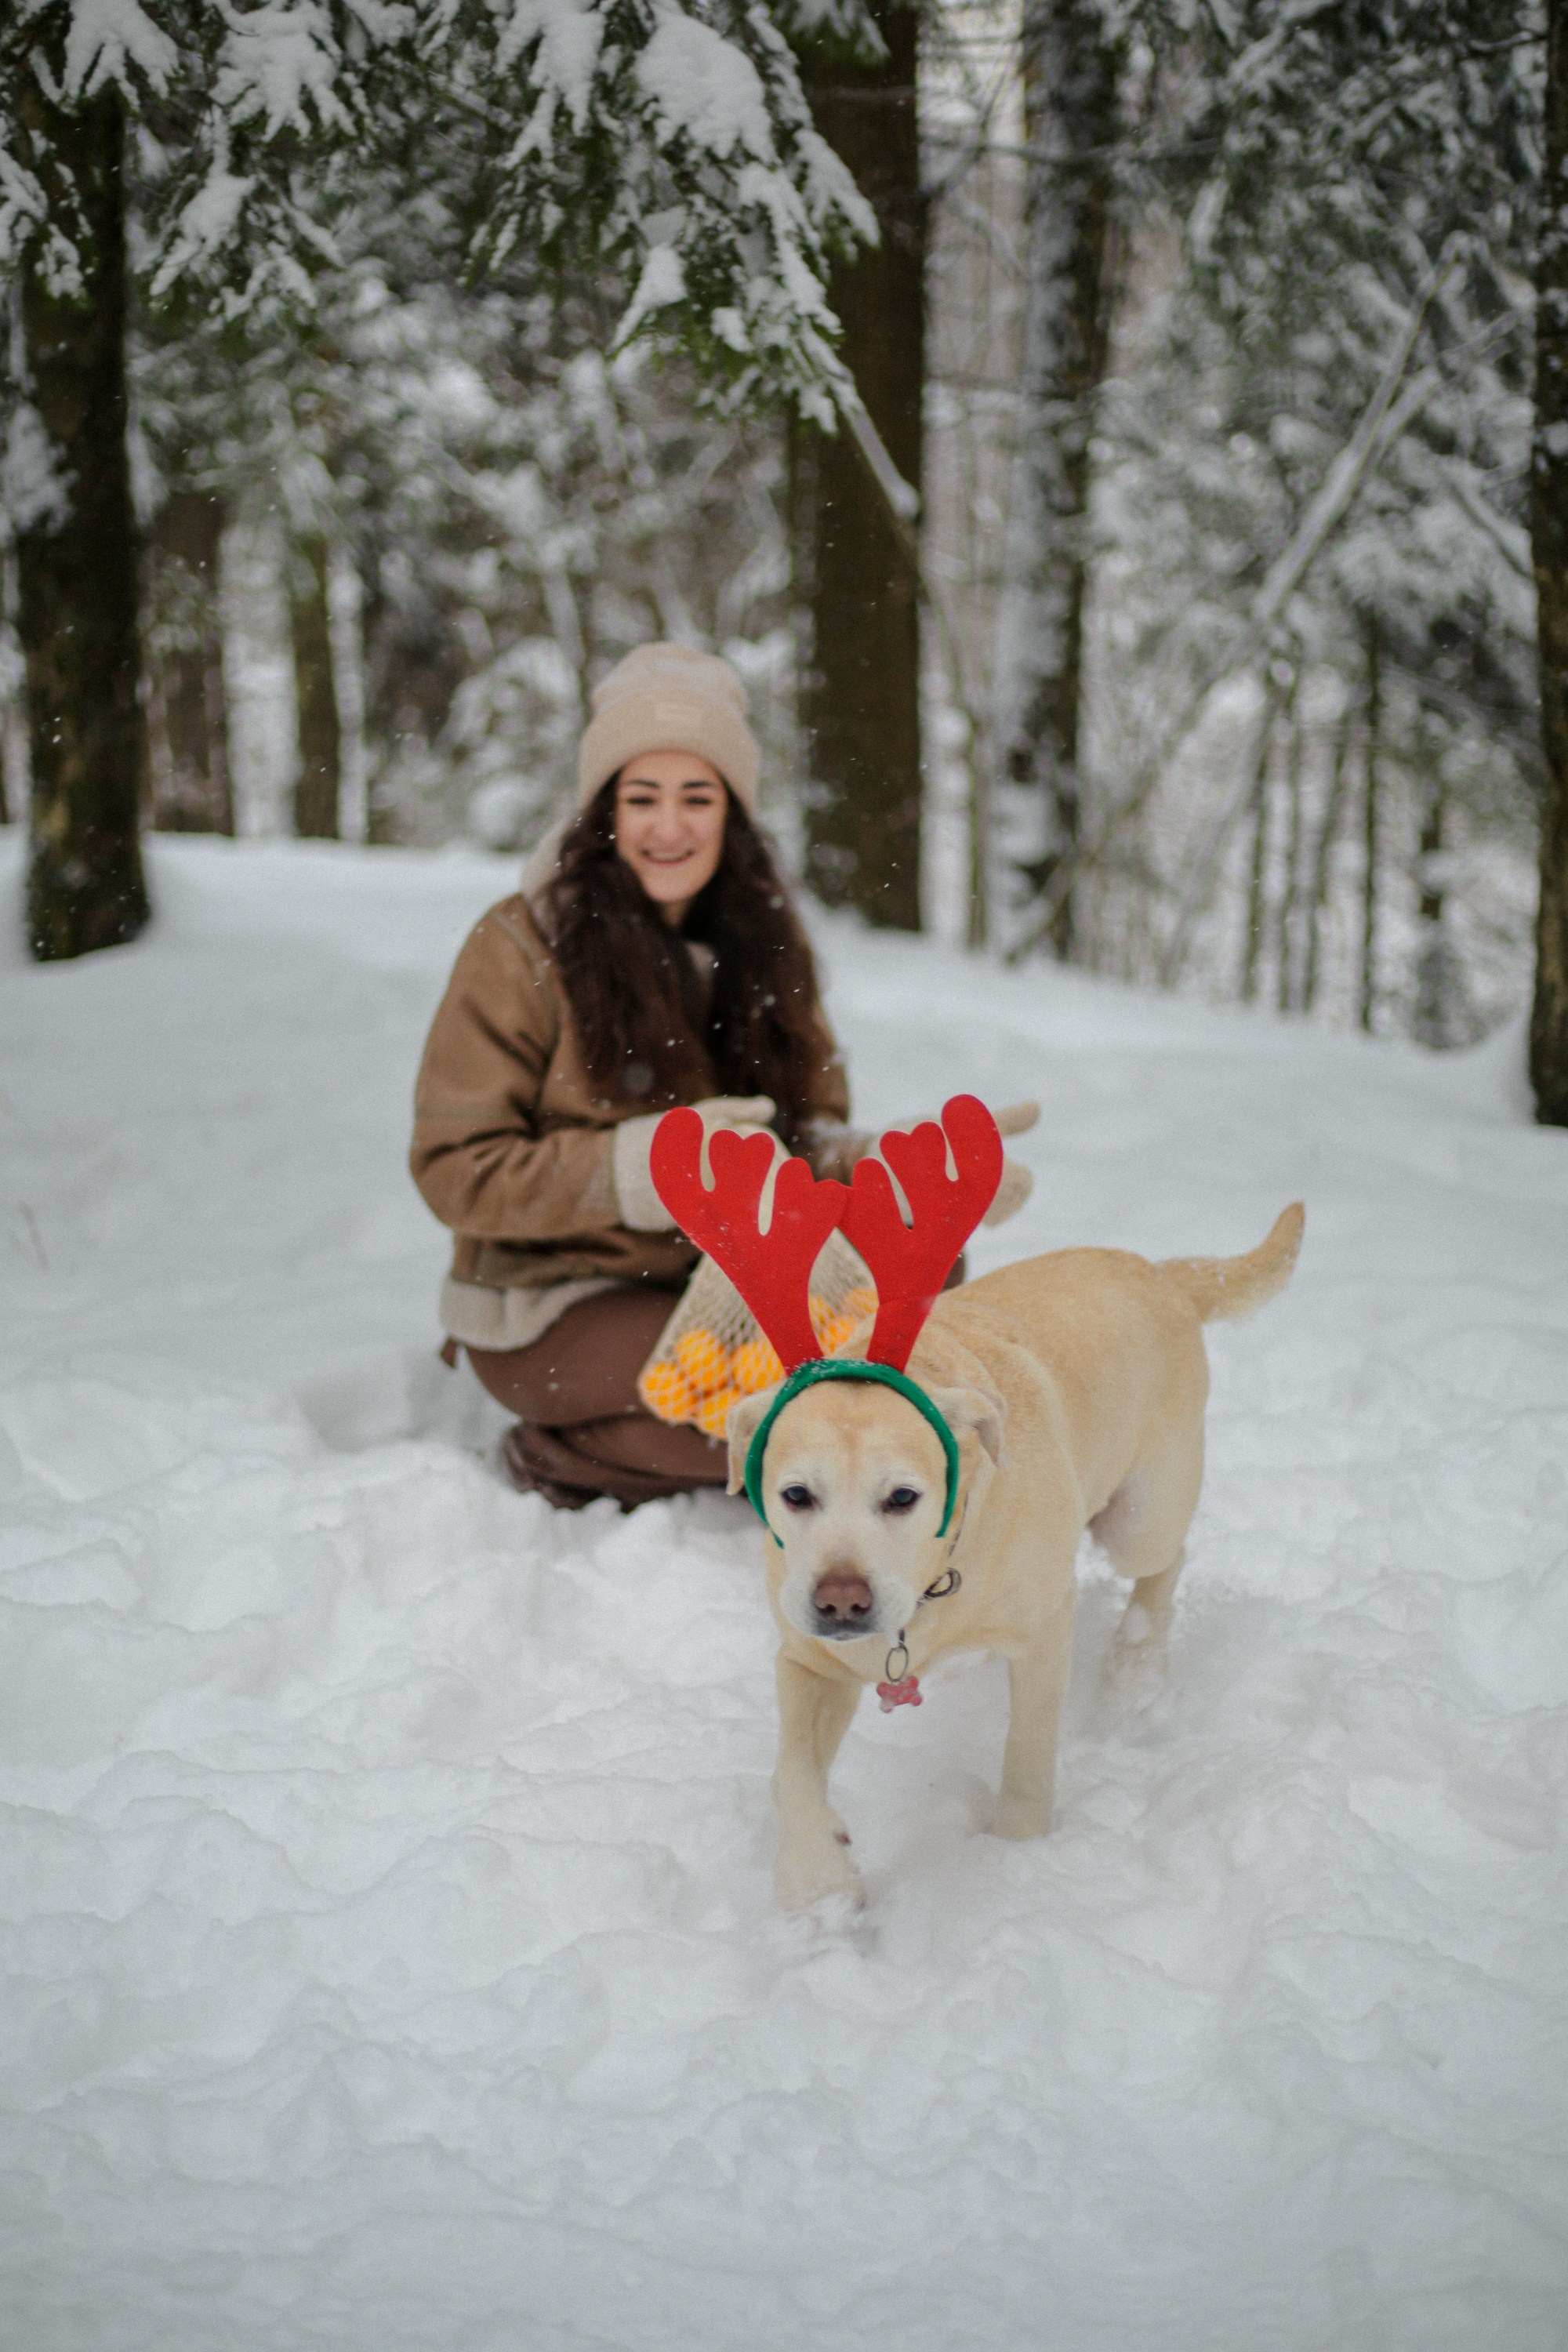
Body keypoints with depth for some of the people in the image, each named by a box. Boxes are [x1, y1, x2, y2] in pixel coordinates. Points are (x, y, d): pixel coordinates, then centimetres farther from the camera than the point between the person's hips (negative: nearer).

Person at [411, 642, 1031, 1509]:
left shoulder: (760, 938, 7)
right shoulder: (521, 946, -11)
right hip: (554, 1306, -6)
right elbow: (456, 1173, -14)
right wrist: (646, 1161, -26)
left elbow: (809, 1133, 7)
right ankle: (555, 1459, -5)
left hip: (725, 1280, 6)